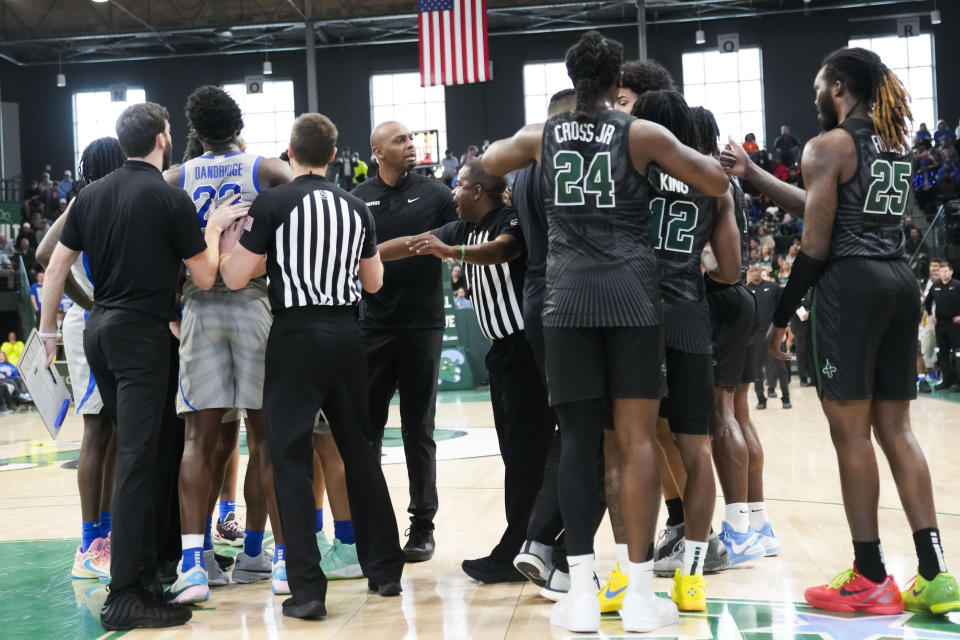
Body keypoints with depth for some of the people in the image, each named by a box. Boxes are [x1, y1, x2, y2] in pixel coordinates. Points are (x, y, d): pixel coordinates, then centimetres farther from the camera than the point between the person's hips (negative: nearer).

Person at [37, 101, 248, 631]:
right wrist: (215, 226, 9)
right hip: (142, 334, -7)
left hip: (99, 330, 7)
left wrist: (48, 330, 19)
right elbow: (205, 277, -5)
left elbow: (56, 266, 10)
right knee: (137, 461, -8)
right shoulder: (170, 198, -9)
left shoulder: (92, 194, 8)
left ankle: (145, 564, 27)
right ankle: (125, 595, -10)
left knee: (134, 451, 18)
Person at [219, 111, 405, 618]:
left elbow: (235, 277, -6)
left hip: (296, 334, -4)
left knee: (292, 459, 0)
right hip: (345, 333, 5)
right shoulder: (356, 207, 7)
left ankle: (307, 589, -4)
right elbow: (373, 282, 16)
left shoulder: (272, 203, -7)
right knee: (360, 452, 15)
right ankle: (385, 568, 22)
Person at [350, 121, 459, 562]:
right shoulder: (358, 199, 4)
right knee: (365, 426, 6)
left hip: (421, 324, -1)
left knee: (419, 429, 6)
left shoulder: (434, 194, 2)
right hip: (372, 325, 1)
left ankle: (423, 524, 15)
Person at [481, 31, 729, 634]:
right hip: (630, 293, -2)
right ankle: (639, 592, 0)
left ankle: (582, 590, 3)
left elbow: (483, 166, 26)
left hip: (568, 295, 2)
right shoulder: (642, 133, 2)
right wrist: (690, 145, 22)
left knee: (578, 437, 5)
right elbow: (718, 185, 5)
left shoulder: (541, 134, 10)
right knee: (638, 437, 0)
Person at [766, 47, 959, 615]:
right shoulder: (898, 145, 17)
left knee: (851, 431, -1)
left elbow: (817, 245, -11)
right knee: (896, 428, 10)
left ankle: (871, 579, 3)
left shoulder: (829, 146, -6)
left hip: (851, 285, -8)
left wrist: (782, 316, -3)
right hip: (900, 281, 8)